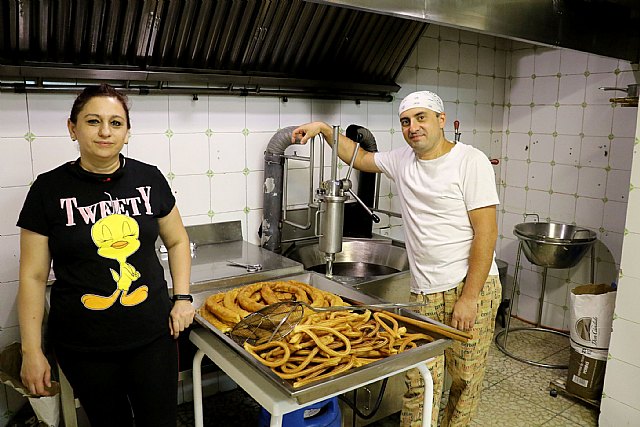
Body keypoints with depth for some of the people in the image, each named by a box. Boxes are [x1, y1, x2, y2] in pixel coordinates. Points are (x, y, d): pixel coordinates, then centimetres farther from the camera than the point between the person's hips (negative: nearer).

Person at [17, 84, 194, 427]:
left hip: (153, 334, 1)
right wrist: (31, 352, -3)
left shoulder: (149, 179, -2)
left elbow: (177, 240, 10)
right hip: (84, 347, -1)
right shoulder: (49, 189, -7)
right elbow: (33, 276, -3)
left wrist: (183, 297, 0)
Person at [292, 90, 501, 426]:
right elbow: (359, 158, 24)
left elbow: (486, 233, -13)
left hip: (473, 287, -3)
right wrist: (325, 129, 12)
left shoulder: (471, 161, -9)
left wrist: (469, 298, -16)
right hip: (424, 293, 4)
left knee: (467, 379, 9)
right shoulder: (402, 160, 8)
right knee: (419, 383, 1)